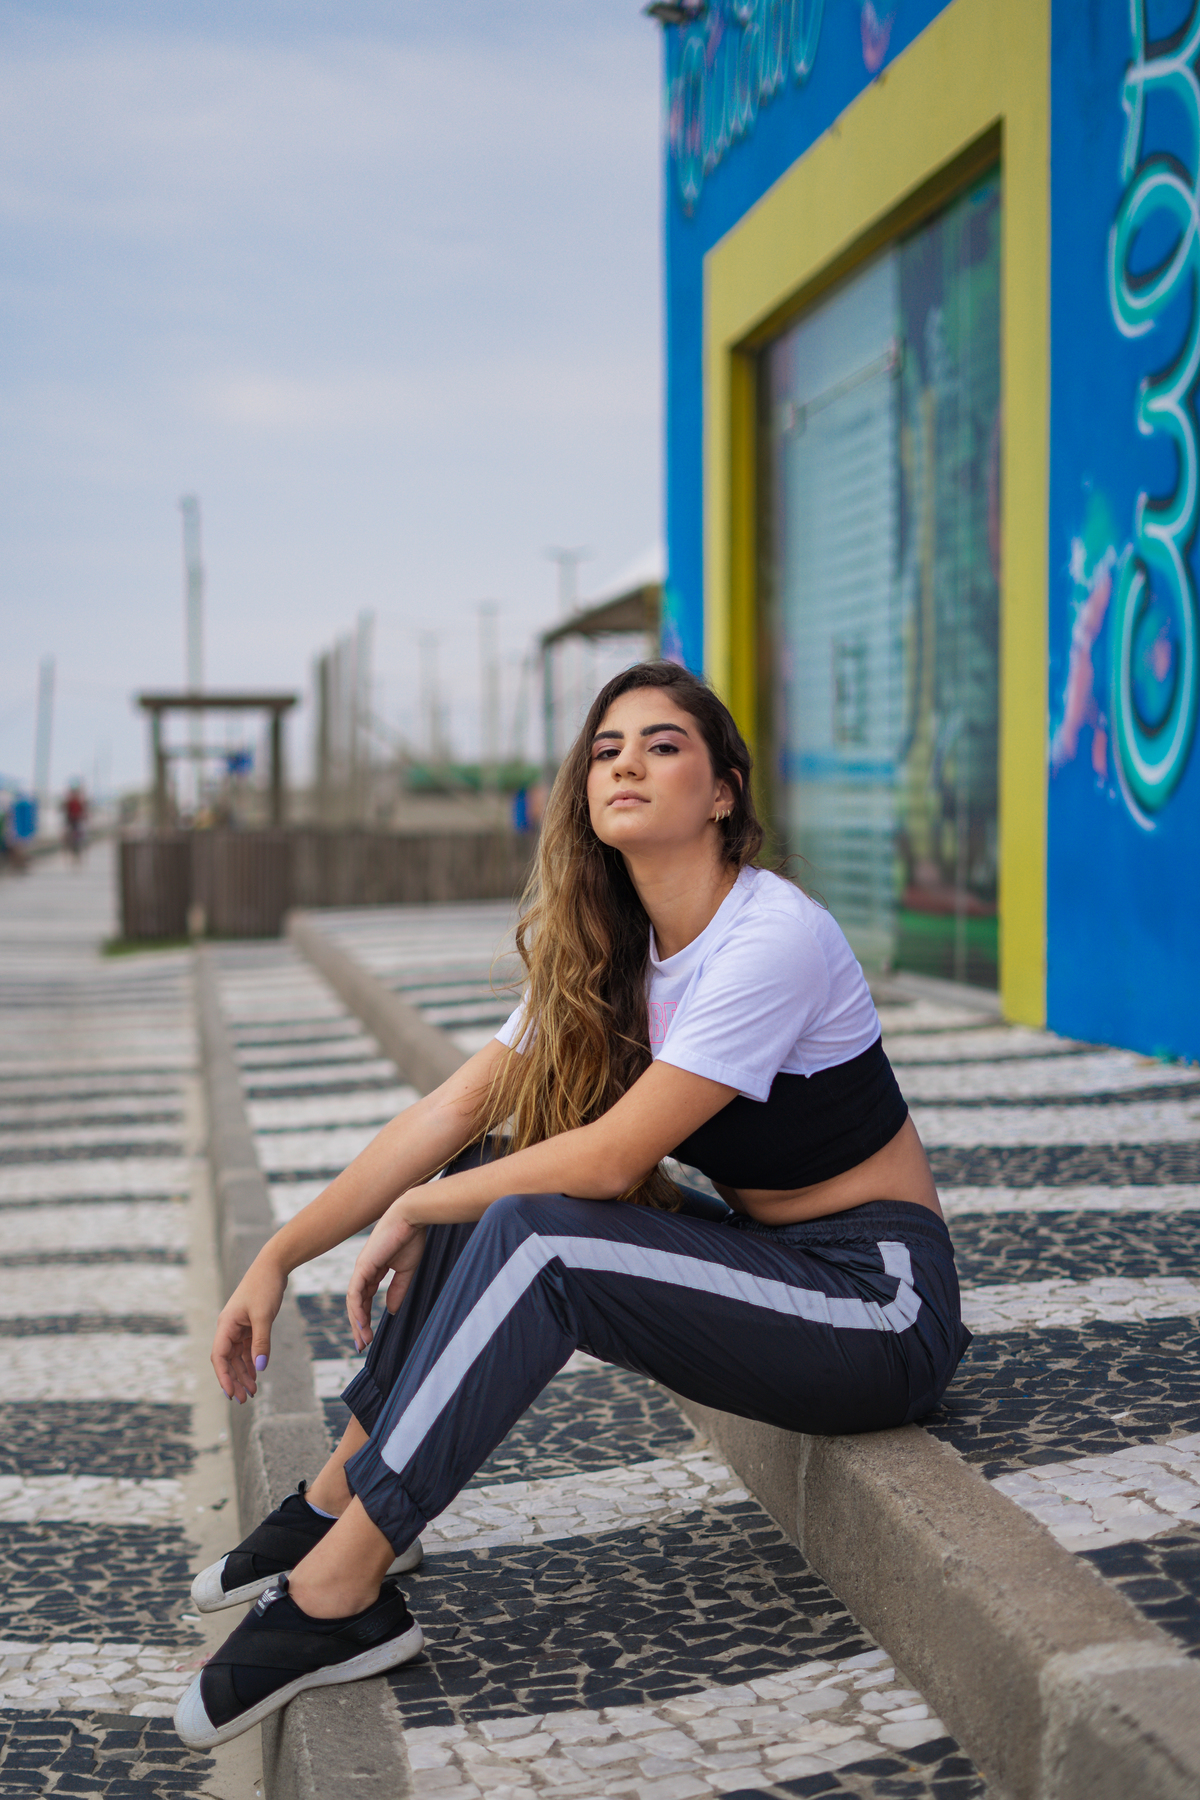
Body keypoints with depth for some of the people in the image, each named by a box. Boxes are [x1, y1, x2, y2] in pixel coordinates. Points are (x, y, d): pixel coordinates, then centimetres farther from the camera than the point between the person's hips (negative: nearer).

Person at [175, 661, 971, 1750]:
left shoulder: (771, 938, -22)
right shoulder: (603, 952, 3)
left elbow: (611, 1158, -22)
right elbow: (457, 1108, 0)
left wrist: (416, 1213, -9)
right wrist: (278, 1259, -4)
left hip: (882, 1302, -8)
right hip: (764, 1253, 8)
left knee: (527, 1234, -25)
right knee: (494, 1168, -3)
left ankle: (335, 1596, -17)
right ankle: (346, 1495, 5)